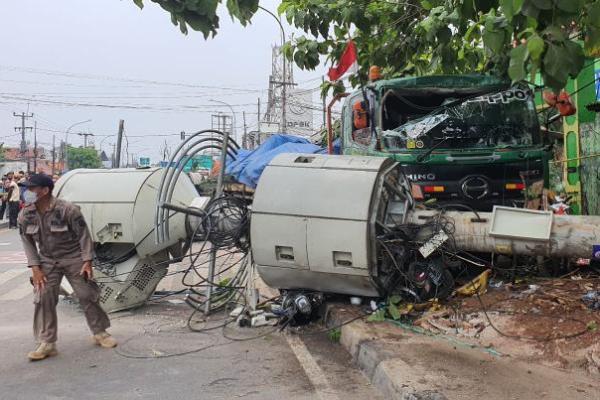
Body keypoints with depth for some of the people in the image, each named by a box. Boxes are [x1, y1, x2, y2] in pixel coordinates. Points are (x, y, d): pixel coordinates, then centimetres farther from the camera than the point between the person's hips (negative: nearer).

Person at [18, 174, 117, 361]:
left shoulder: (68, 210, -22)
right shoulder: (25, 215, -8)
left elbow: (84, 235, -14)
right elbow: (28, 242, 1)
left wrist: (87, 261, -16)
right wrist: (35, 267, -8)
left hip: (73, 259, -3)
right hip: (47, 261, 3)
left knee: (87, 296, 1)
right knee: (43, 298, -7)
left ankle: (100, 332, 21)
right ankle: (47, 343, 2)